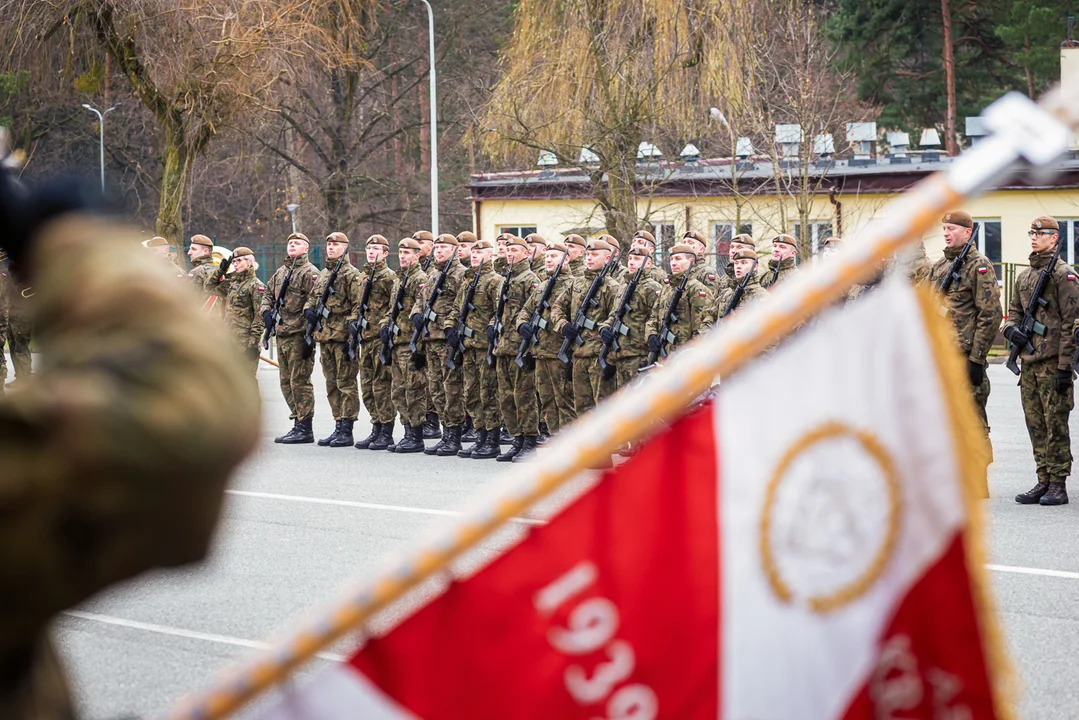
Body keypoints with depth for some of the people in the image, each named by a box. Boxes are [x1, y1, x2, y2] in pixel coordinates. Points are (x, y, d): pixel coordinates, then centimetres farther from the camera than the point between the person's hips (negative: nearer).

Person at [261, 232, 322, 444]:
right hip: (282, 335, 9)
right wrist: (266, 311, 6)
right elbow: (268, 294, 28)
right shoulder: (281, 272, 18)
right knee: (286, 381, 12)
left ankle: (304, 429, -3)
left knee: (300, 381, -7)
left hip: (299, 335, -9)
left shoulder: (310, 273, -7)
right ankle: (298, 424, 19)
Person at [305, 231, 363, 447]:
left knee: (346, 383, -5)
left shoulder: (351, 274, -6)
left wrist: (351, 335, -18)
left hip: (343, 337, -8)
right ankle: (338, 427, 17)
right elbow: (312, 298, 27)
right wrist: (309, 310, 3)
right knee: (332, 385, 11)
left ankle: (347, 431, -4)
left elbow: (358, 306, -11)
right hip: (325, 337, 8)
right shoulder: (323, 274, 18)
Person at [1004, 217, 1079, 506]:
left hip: (1053, 362, -7)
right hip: (1028, 361, 7)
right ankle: (1044, 482, 15)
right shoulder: (1024, 276, 17)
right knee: (1035, 425, 9)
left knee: (1055, 424, -5)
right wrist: (1011, 329, -3)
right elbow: (1013, 311, 23)